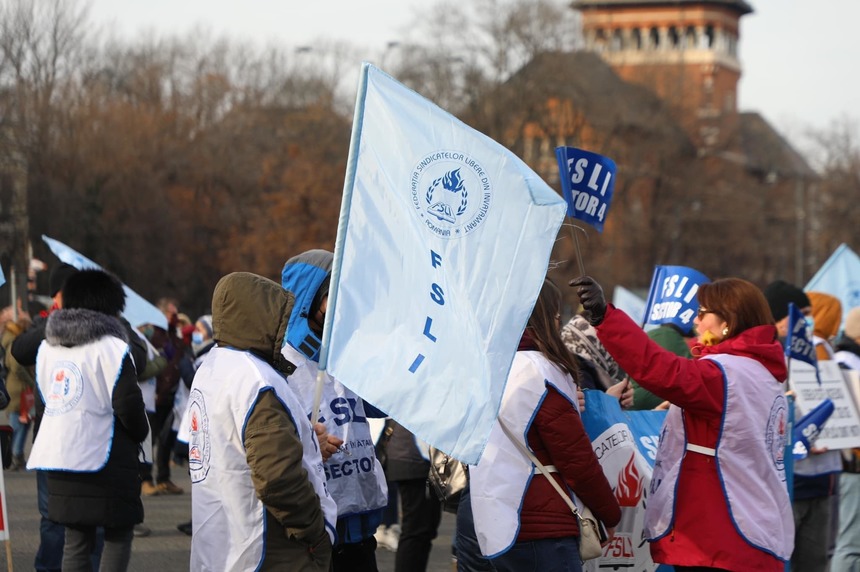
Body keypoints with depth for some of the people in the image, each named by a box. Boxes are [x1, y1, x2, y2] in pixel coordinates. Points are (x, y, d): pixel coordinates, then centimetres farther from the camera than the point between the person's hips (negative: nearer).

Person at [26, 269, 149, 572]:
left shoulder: (48, 347, 10)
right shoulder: (111, 348, -11)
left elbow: (45, 396, 15)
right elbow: (128, 403, -14)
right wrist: (140, 433, 2)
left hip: (58, 455, 6)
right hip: (103, 459, -6)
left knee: (75, 539, 11)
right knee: (119, 535, 4)